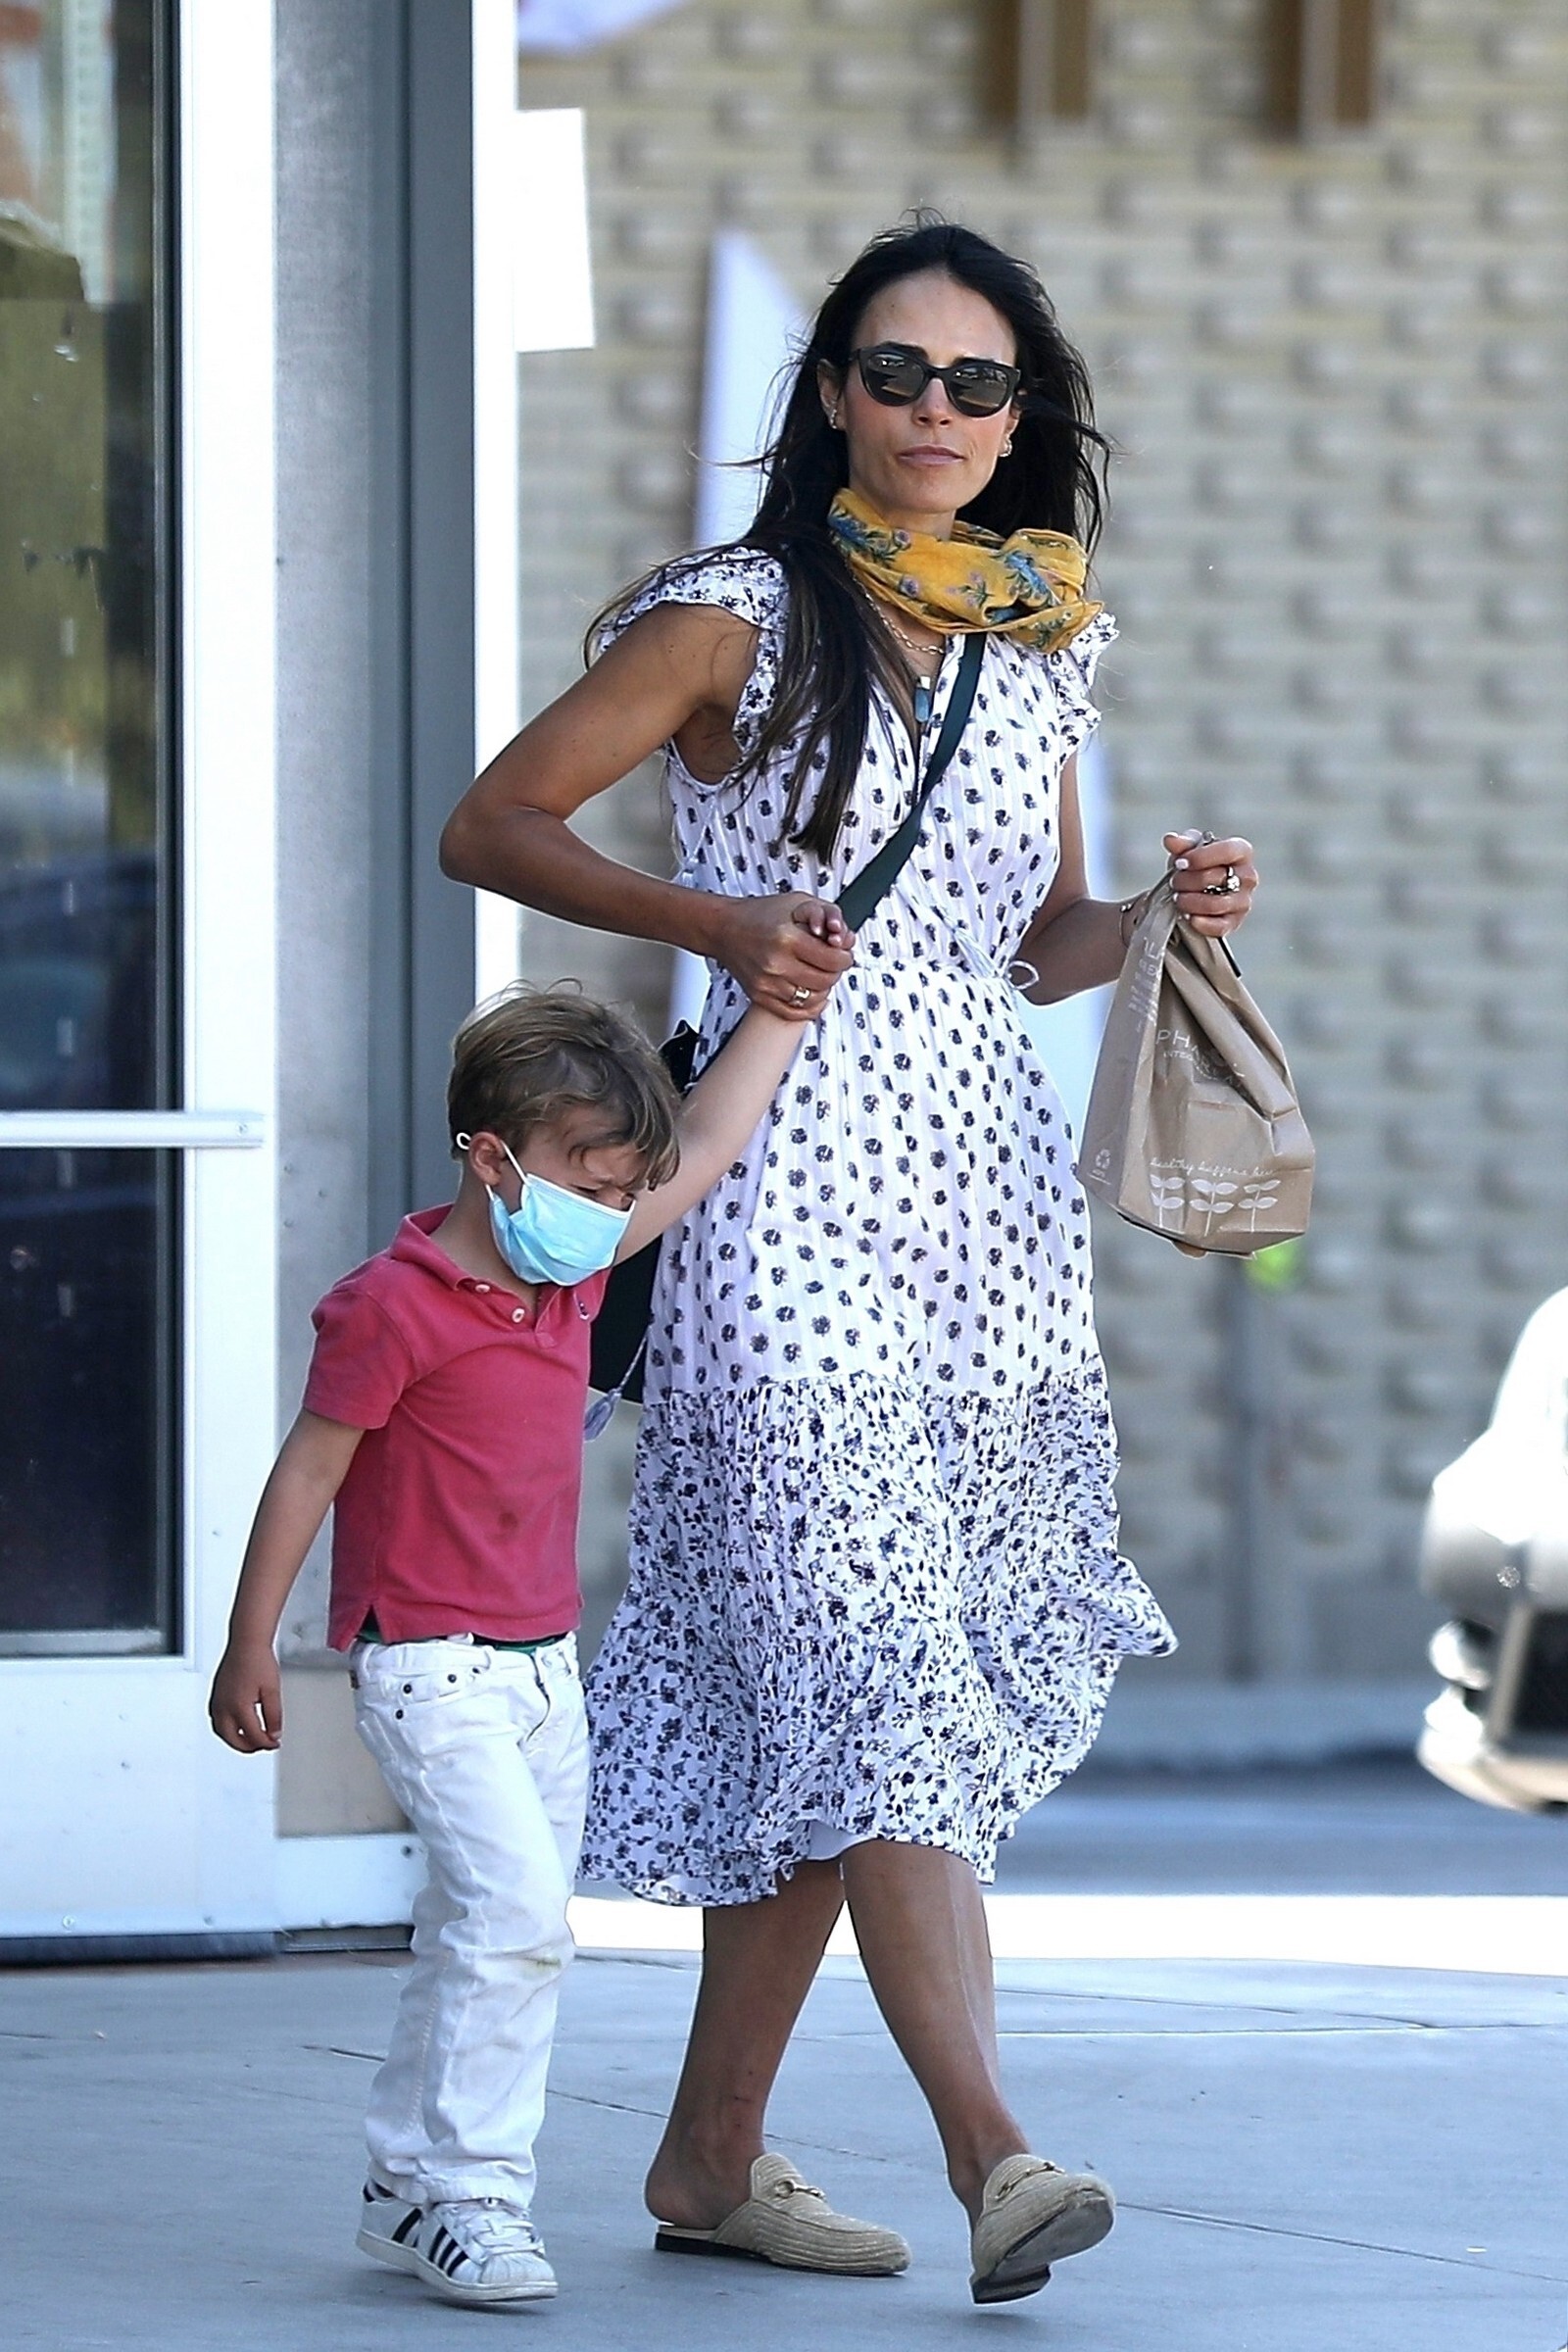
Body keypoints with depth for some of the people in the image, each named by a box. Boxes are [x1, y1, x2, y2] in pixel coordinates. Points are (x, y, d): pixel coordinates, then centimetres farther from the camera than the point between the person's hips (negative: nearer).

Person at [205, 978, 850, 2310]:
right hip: (428, 1666, -8)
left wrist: (786, 1004, 17)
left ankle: (410, 2188, 21)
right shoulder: (393, 1309, -14)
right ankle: (470, 2195, -14)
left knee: (486, 1934, 11)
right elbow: (309, 1472, -9)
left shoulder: (571, 1274, 8)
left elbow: (701, 1152, 18)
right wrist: (249, 1648, -6)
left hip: (542, 1668, 8)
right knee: (518, 1910, -19)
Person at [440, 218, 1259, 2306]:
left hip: (992, 1190, 6)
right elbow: (492, 826, 0)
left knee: (809, 1703, 8)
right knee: (876, 1668, -15)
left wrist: (1166, 918, 2)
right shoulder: (740, 625, -3)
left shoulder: (1038, 645, 13)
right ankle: (992, 2155, -22)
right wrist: (712, 922, -12)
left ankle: (709, 2154, 15)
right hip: (796, 1194, -6)